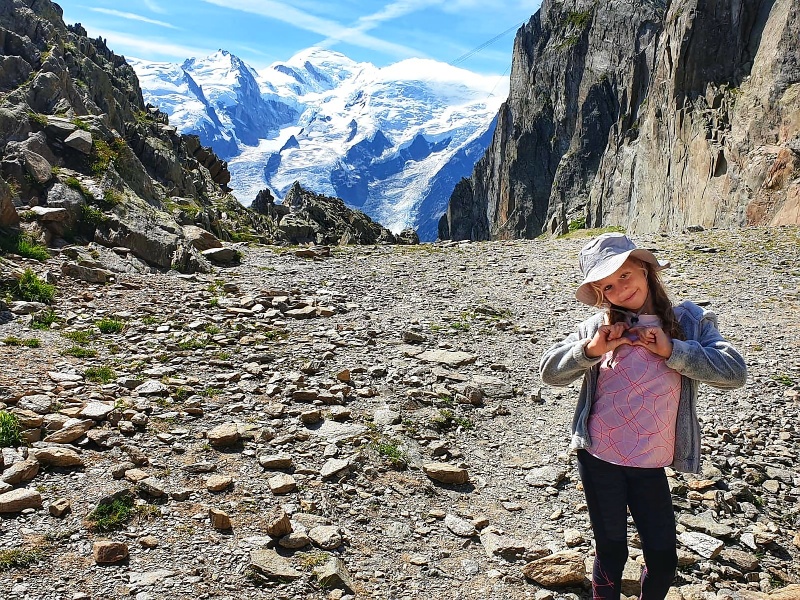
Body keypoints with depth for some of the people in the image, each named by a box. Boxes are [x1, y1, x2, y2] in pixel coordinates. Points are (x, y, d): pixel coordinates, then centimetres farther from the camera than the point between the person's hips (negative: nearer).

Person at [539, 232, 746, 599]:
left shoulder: (689, 322, -2)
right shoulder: (601, 326, -3)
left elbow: (735, 372, -13)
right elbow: (549, 371, -5)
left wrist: (672, 350, -20)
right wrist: (591, 349, -21)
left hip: (650, 466, 1)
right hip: (598, 458, 0)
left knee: (663, 561, 11)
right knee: (611, 552, 13)